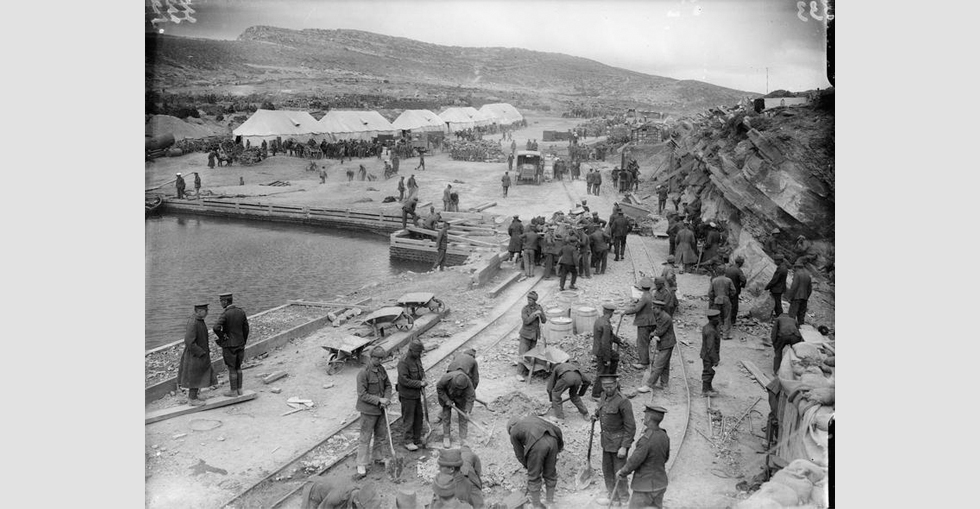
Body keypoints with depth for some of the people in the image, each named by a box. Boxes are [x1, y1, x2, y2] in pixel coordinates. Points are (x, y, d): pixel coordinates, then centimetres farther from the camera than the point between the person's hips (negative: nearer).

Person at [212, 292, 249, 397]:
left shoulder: (225, 314, -19)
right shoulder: (241, 312, -1)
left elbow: (216, 328, -31)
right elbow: (246, 328, 5)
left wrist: (222, 337, -13)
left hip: (229, 345, -6)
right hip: (240, 344, 6)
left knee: (232, 369, 6)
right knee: (238, 367, 18)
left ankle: (233, 391, 14)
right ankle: (239, 389, 23)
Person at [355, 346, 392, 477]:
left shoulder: (381, 369, 1)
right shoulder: (363, 373, -21)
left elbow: (388, 386, 10)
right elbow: (362, 394, -21)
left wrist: (387, 399, -8)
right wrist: (379, 400, -23)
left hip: (381, 408, 7)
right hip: (368, 410, -7)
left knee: (382, 434, 18)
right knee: (365, 438, 1)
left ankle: (381, 457, 35)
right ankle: (361, 466, 9)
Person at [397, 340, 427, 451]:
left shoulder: (417, 358, 3)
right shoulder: (403, 362, -24)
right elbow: (404, 380, -27)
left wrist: (423, 378, -4)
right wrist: (420, 384, -23)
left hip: (417, 393, 8)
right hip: (407, 395, -8)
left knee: (419, 416, 15)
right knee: (409, 419, 2)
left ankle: (417, 440, 27)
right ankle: (408, 442, 14)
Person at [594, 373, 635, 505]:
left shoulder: (623, 402, -24)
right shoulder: (605, 396, -1)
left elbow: (630, 427, -20)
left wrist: (624, 447, -21)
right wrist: (598, 415, 1)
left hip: (619, 441, -8)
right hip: (607, 440, 8)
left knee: (619, 472, 2)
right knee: (607, 469, 17)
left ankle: (623, 499, 19)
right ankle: (613, 496, 33)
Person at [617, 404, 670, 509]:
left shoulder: (646, 439, -25)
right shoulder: (664, 436, -2)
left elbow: (634, 461, -18)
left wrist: (622, 472, -2)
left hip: (645, 487, -7)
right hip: (660, 484, 7)